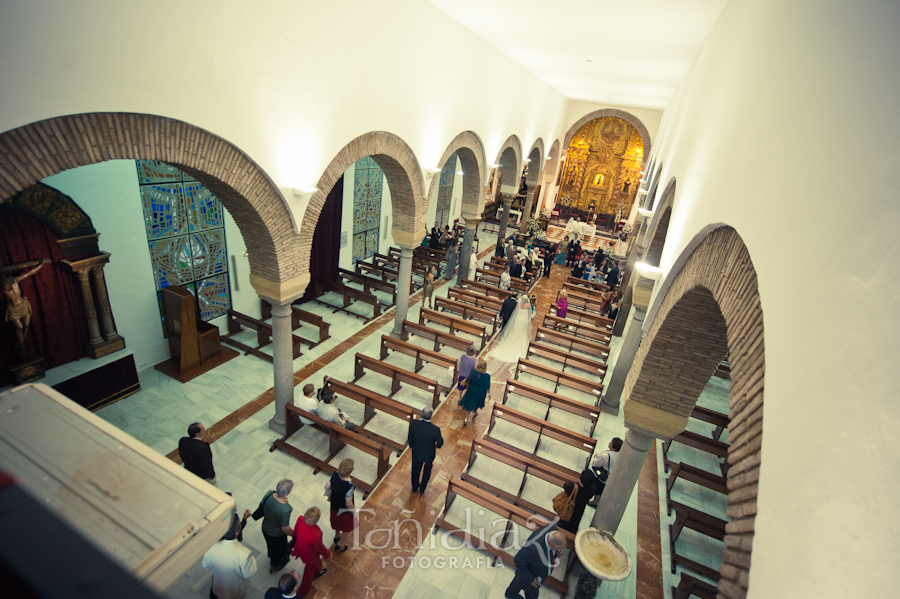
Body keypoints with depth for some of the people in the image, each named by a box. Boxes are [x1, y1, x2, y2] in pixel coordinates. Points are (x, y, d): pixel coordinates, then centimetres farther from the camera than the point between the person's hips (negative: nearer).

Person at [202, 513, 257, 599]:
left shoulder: (210, 549, -35)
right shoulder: (244, 554, -44)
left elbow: (205, 566, -11)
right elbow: (249, 573, -25)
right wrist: (252, 559, -8)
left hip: (218, 588, 2)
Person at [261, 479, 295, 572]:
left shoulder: (269, 494, -28)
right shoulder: (286, 510, -44)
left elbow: (263, 508, -6)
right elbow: (285, 528, -27)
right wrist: (294, 534, -8)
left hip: (265, 528, 5)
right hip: (277, 535, -5)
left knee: (270, 545, 38)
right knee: (278, 550, 29)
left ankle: (271, 557, 68)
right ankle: (274, 566, 59)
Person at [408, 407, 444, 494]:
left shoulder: (414, 423, -29)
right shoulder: (435, 429, -35)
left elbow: (410, 438, -11)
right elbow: (440, 444, -19)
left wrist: (411, 446, 9)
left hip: (416, 452, 1)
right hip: (429, 454, -1)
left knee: (415, 470, 29)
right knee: (427, 471, 30)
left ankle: (415, 488, 53)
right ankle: (422, 490, 48)